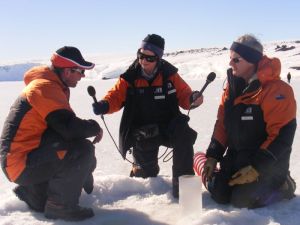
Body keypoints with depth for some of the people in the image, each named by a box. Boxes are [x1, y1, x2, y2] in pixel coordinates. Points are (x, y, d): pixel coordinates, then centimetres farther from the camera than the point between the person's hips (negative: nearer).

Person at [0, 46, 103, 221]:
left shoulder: (50, 86, 12)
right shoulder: (45, 87, -19)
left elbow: (63, 126, 15)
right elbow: (69, 128, -28)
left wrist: (88, 129, 1)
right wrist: (95, 128, -11)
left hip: (28, 155, 10)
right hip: (22, 163, -10)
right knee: (83, 151, -23)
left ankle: (29, 191, 26)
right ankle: (60, 206, -12)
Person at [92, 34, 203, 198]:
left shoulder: (169, 74, -4)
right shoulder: (130, 77, -6)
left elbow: (183, 95, -2)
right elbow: (115, 96, -8)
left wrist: (192, 99, -25)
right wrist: (104, 105, -30)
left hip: (167, 126, 0)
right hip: (142, 132, 0)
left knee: (184, 135, -32)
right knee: (146, 173, 1)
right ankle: (141, 168, 43)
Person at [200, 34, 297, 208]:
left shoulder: (277, 90, -21)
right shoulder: (233, 86, 2)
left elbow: (282, 135, -22)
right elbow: (222, 124, 7)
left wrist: (256, 168, -22)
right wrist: (213, 156, 0)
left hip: (267, 162, -6)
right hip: (237, 156, 6)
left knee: (243, 199, -16)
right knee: (218, 193, -4)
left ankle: (282, 185, 8)